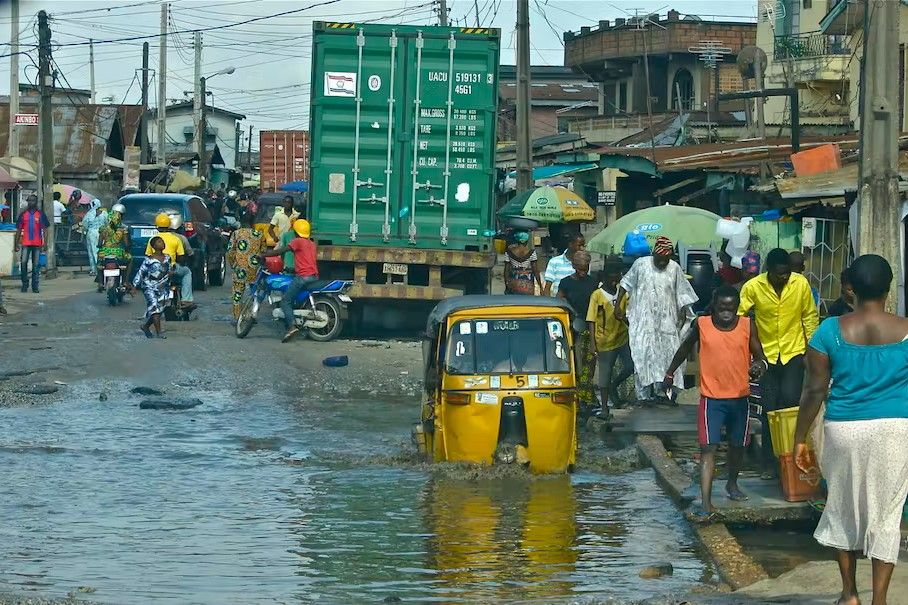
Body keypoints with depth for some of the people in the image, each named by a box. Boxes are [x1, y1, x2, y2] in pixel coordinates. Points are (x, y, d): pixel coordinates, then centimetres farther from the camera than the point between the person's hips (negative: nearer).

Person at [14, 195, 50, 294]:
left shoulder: (41, 214, 4)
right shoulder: (23, 214, 8)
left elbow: (45, 229, 4)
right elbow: (19, 230, 11)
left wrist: (45, 243, -3)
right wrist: (16, 243, 7)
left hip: (37, 244, -1)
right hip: (25, 244, 1)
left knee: (36, 265, 2)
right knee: (23, 263, -8)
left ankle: (35, 286, 8)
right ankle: (24, 284, 3)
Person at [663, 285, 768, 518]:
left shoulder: (747, 326, -4)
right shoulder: (702, 325, -5)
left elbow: (760, 356, 1)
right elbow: (685, 348, 13)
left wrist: (760, 364, -23)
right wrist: (670, 372, 20)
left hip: (740, 396, 2)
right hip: (712, 397, -2)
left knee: (737, 445, 19)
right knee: (708, 448, -11)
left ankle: (732, 484, 46)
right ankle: (706, 503, -16)